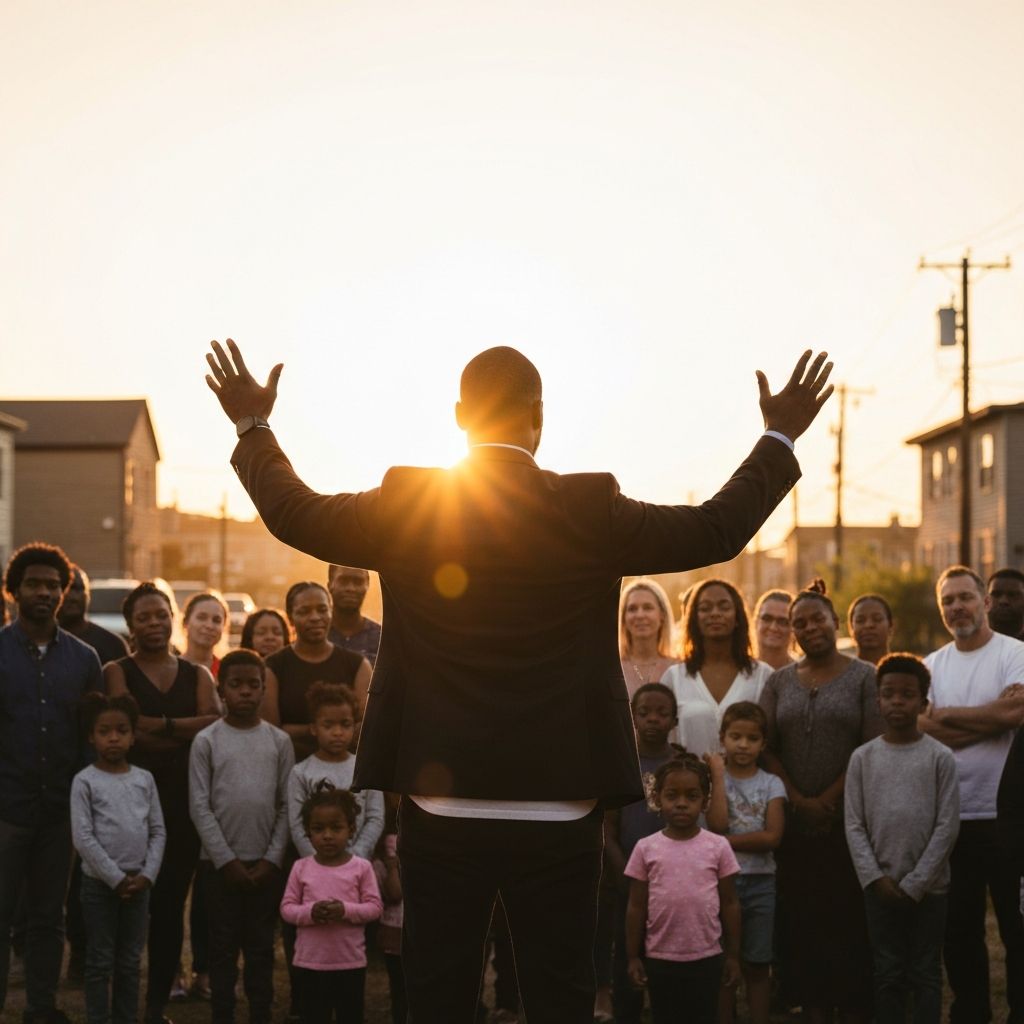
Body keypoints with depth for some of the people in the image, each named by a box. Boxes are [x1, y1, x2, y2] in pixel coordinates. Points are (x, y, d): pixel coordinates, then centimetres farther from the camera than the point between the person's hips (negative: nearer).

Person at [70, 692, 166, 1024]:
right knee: (100, 962, 3)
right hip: (99, 883, -4)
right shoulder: (85, 781, -7)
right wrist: (116, 878, -13)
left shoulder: (144, 779, 5)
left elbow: (158, 831, 6)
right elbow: (83, 838, -12)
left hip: (137, 882, 4)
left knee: (130, 962, 11)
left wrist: (146, 875, -6)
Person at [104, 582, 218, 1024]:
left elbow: (214, 724, -2)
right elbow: (127, 727, -11)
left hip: (183, 801, 3)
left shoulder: (197, 675, 15)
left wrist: (160, 725, -11)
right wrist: (187, 734, -8)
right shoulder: (117, 672, 5)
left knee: (170, 904, 2)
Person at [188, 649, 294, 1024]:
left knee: (261, 947, 7)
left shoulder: (279, 741, 3)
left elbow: (286, 806, 2)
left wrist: (271, 859, -5)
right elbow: (200, 807, -5)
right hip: (221, 862, -1)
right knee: (223, 946, 5)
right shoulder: (206, 741, -2)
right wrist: (227, 860, -9)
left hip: (265, 864, 1)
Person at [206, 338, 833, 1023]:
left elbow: (292, 513, 12)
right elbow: (719, 531, 2)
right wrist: (781, 438, 17)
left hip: (440, 814, 1)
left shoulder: (403, 506, -3)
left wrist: (254, 427, 29)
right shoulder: (589, 512, -7)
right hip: (558, 818, -1)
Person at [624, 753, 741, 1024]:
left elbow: (729, 904, 2)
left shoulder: (718, 847, -4)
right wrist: (633, 956, 1)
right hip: (660, 958, 0)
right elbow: (636, 907, 2)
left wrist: (733, 955, 2)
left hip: (707, 956, 0)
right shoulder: (646, 848, -3)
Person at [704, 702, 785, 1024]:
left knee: (757, 964, 6)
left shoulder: (771, 784, 2)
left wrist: (726, 842, -15)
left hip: (760, 881, 1)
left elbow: (772, 837, -11)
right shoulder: (715, 778, -1)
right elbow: (717, 824, -18)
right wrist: (719, 774, -14)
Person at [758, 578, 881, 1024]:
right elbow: (765, 747, 5)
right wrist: (798, 800, -7)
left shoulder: (864, 677, 0)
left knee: (850, 916, -2)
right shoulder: (779, 682, 11)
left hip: (847, 818, -3)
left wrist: (828, 798, -10)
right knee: (800, 916, 3)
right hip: (793, 820, 3)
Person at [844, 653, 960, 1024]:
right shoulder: (862, 758, 2)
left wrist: (914, 883, -11)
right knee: (888, 973, 8)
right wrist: (875, 878, -9)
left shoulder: (940, 758, -4)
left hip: (927, 888, -1)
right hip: (880, 886, 2)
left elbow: (947, 825, -7)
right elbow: (855, 826, 1)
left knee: (926, 973, 6)